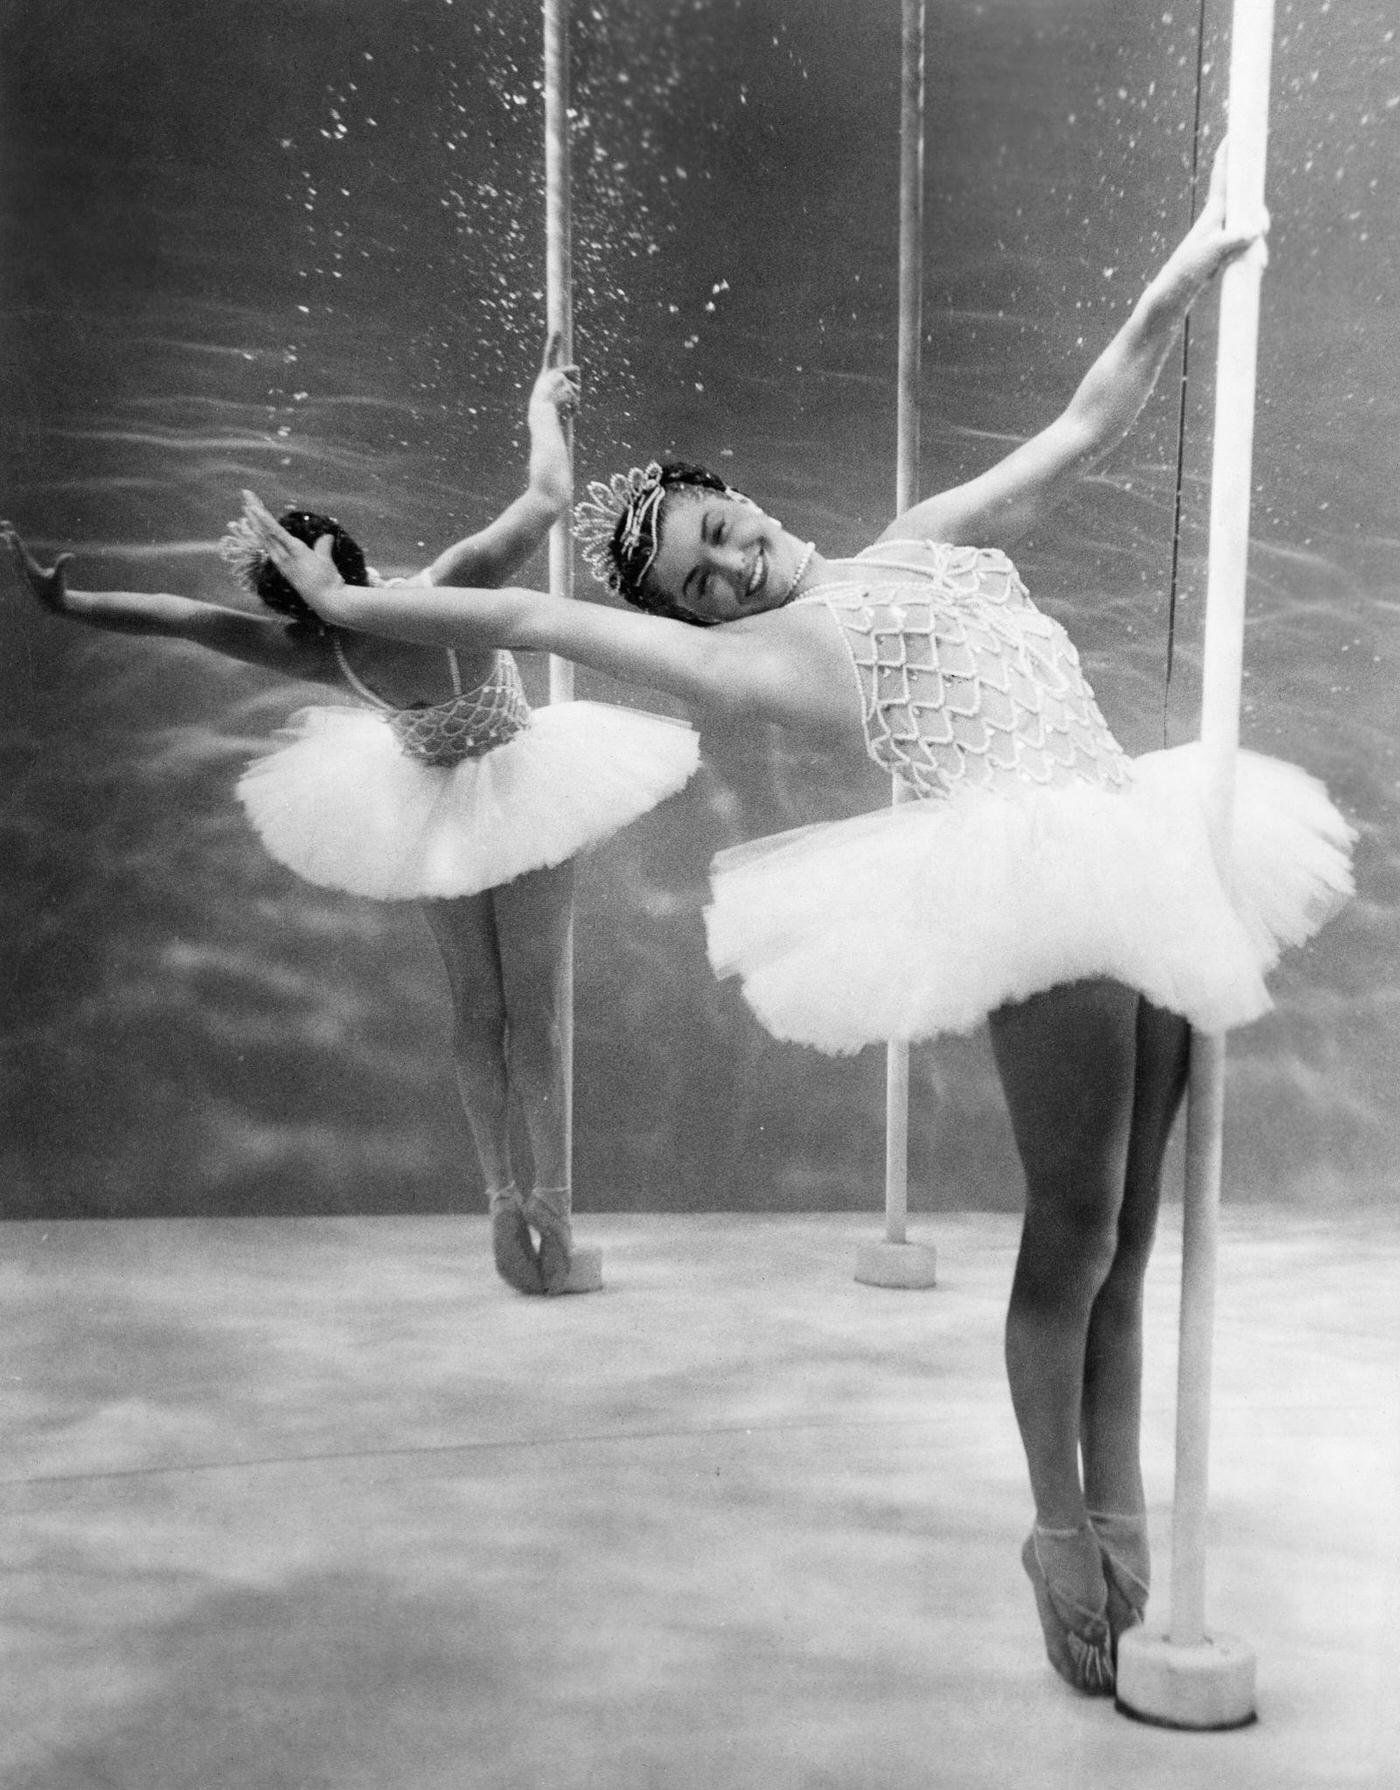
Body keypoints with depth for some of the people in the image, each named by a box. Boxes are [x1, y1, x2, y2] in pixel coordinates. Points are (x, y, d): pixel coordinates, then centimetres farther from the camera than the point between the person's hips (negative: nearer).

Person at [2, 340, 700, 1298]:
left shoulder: (317, 654, -23)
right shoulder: (449, 590, -30)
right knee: (534, 1013, 4)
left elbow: (183, 614, -16)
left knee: (476, 1009, 15)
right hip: (518, 793, -2)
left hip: (430, 808, 2)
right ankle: (554, 1223, 9)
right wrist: (546, 402, -4)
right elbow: (550, 493, -21)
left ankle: (506, 1204, 20)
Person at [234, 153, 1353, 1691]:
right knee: (1073, 1226, -7)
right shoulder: (751, 658, 5)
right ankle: (1065, 1536, 12)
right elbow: (535, 620, 3)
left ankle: (1121, 1523, 22)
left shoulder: (931, 538, 24)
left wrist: (1178, 282, 25)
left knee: (1124, 1232, 8)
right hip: (1032, 885, -6)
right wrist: (351, 602, 4)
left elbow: (1086, 425, 29)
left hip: (1143, 853, 7)